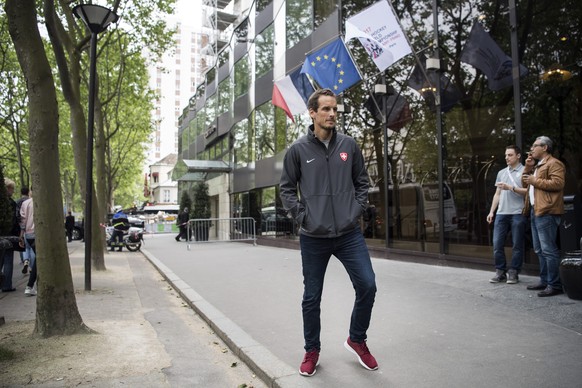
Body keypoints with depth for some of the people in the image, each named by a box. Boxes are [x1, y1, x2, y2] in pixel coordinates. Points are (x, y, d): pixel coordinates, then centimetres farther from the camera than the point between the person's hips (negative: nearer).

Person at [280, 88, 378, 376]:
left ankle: (357, 340, 25)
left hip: (349, 234, 2)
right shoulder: (298, 150, -2)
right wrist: (302, 216, -7)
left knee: (367, 286, -2)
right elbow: (287, 188, 3)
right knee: (311, 298, 9)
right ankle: (312, 351, 31)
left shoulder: (349, 145, 4)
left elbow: (362, 182, 12)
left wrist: (357, 211, 1)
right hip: (313, 237, -1)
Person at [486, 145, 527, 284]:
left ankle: (513, 273, 10)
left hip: (517, 214, -5)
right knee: (497, 244, 2)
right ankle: (500, 272, 11)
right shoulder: (501, 173, 19)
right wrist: (491, 211, 13)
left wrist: (510, 187, -15)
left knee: (517, 245, 2)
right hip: (501, 213, 5)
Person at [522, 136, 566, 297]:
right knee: (540, 250, 14)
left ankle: (555, 285, -6)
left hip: (546, 212, -10)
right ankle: (544, 281, 23)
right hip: (535, 211, 10)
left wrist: (535, 181, -13)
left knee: (548, 249, -10)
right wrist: (528, 168, 10)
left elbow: (558, 183, -20)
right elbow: (525, 182, 23)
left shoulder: (554, 163, -6)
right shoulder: (537, 166, 24)